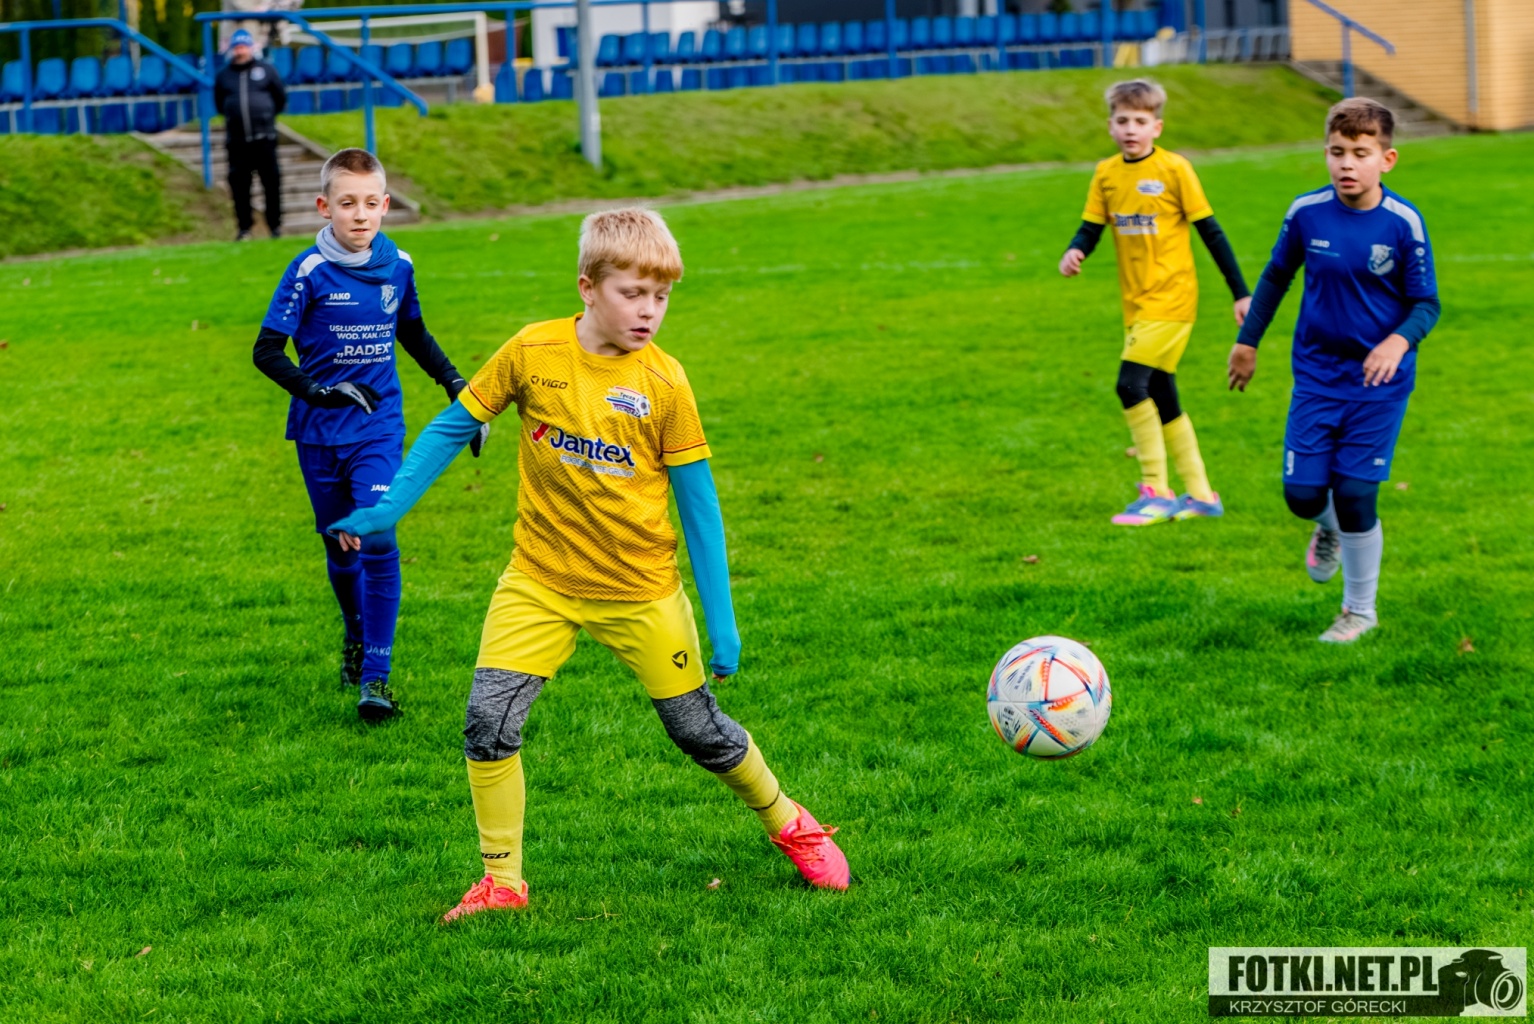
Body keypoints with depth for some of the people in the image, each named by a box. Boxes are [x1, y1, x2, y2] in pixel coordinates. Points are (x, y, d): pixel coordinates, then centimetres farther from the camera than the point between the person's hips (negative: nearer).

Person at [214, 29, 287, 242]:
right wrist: (234, 117, 15)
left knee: (271, 181, 0)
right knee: (239, 184, 1)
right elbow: (219, 103, 20)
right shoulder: (224, 75, 7)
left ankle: (275, 224, 8)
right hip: (237, 140, 1)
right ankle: (245, 226, 9)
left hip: (264, 138, -1)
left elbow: (281, 98, 14)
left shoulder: (266, 70, 4)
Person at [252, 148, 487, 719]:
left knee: (378, 541, -14)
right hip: (320, 433, -1)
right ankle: (356, 636, 40)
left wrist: (453, 383, 18)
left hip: (379, 428, 1)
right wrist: (315, 390, -24)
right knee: (339, 546, 12)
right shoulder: (310, 272, -11)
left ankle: (375, 675, -12)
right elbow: (267, 351, -10)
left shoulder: (397, 265, 1)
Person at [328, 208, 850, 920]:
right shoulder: (533, 352, -10)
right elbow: (454, 427, 3)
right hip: (540, 584, 1)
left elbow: (697, 502, -4)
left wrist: (721, 619, -5)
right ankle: (502, 882, 3)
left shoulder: (663, 380, -10)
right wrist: (386, 510, 1)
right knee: (488, 721, -13)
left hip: (641, 591, -1)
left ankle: (786, 822, 35)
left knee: (696, 728, 8)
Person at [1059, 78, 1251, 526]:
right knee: (1161, 399, 10)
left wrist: (1241, 293, -5)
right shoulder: (1106, 174, 5)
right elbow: (1090, 229, 7)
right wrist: (1073, 253, -17)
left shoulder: (1173, 169, -9)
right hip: (1137, 303, 6)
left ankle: (1156, 492, -8)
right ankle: (1200, 494, 20)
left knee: (1132, 385, -17)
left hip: (1171, 297, -6)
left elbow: (1210, 231, -6)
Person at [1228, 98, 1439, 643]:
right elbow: (1276, 276, 11)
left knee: (1355, 494, -4)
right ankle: (1328, 526, 36)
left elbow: (1426, 303, -6)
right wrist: (1248, 340, 17)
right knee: (1302, 492, -3)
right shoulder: (1307, 212, -6)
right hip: (1316, 375, 2)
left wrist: (1399, 341, -25)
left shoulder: (1403, 223, -13)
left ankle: (1360, 610, 17)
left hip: (1379, 380, -2)